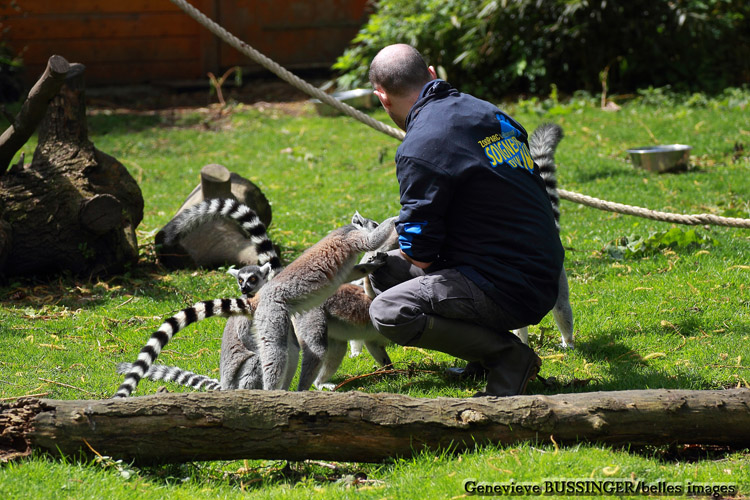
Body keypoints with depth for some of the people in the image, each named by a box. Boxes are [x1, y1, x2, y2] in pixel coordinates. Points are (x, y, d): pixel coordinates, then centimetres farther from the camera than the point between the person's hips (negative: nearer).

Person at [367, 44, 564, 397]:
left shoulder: (421, 148, -19)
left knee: (388, 312, -22)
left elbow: (419, 252, -15)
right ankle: (485, 349, 12)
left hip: (508, 290, -9)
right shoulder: (486, 111, 9)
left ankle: (510, 357, -9)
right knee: (383, 268, 15)